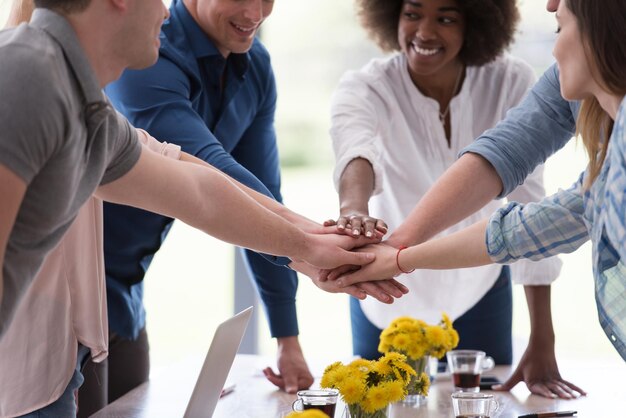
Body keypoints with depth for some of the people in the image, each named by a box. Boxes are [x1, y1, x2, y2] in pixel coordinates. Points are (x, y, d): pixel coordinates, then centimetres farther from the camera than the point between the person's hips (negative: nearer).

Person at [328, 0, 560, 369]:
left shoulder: (512, 83, -18)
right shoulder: (364, 88, -21)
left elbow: (529, 202, -17)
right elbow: (355, 151, -44)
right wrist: (354, 208, -68)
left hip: (479, 292, 1)